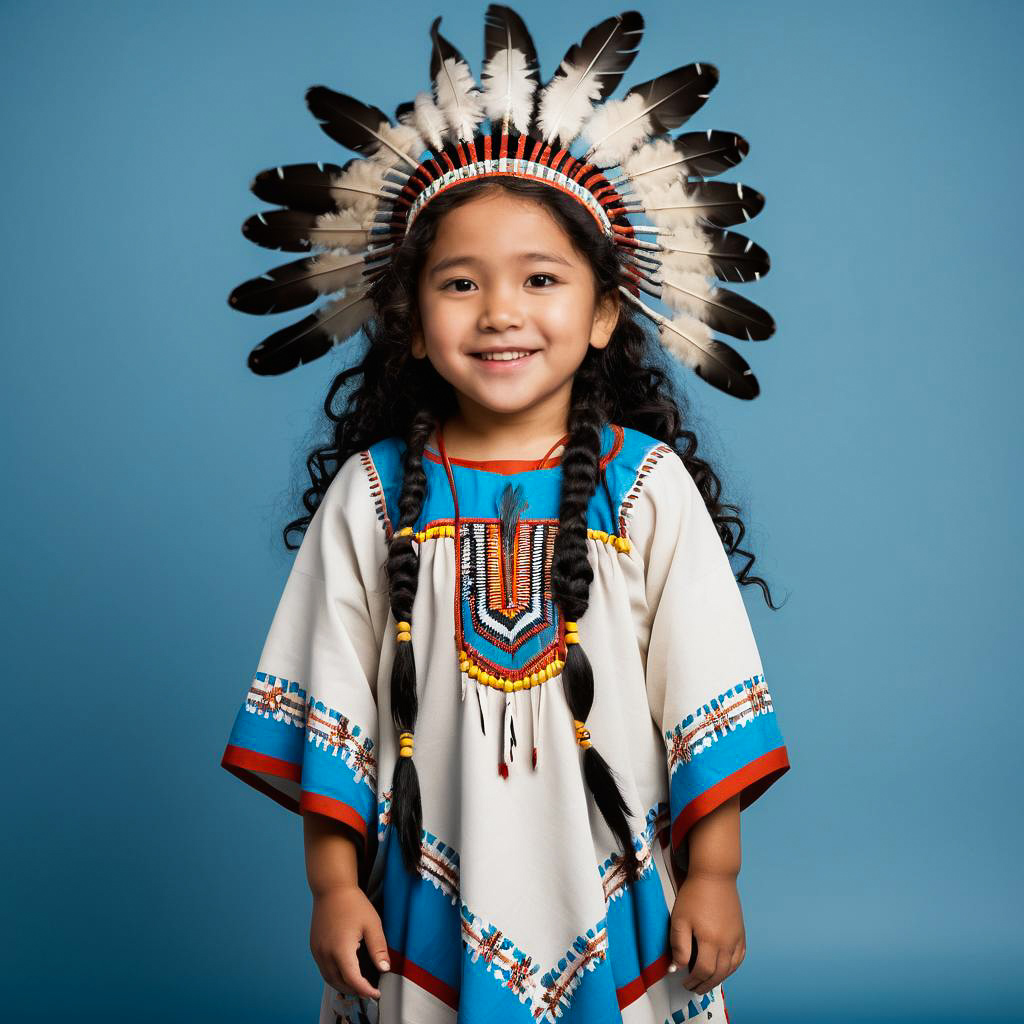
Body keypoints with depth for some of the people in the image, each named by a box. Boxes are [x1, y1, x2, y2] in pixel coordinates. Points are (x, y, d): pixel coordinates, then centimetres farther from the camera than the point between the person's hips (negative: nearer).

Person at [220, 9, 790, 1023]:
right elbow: (330, 703, 2)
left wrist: (714, 873, -2)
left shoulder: (649, 484, -4)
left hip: (615, 900, 0)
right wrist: (332, 882, 1)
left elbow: (705, 692, -2)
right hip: (425, 910, 1)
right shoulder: (369, 494, -1)